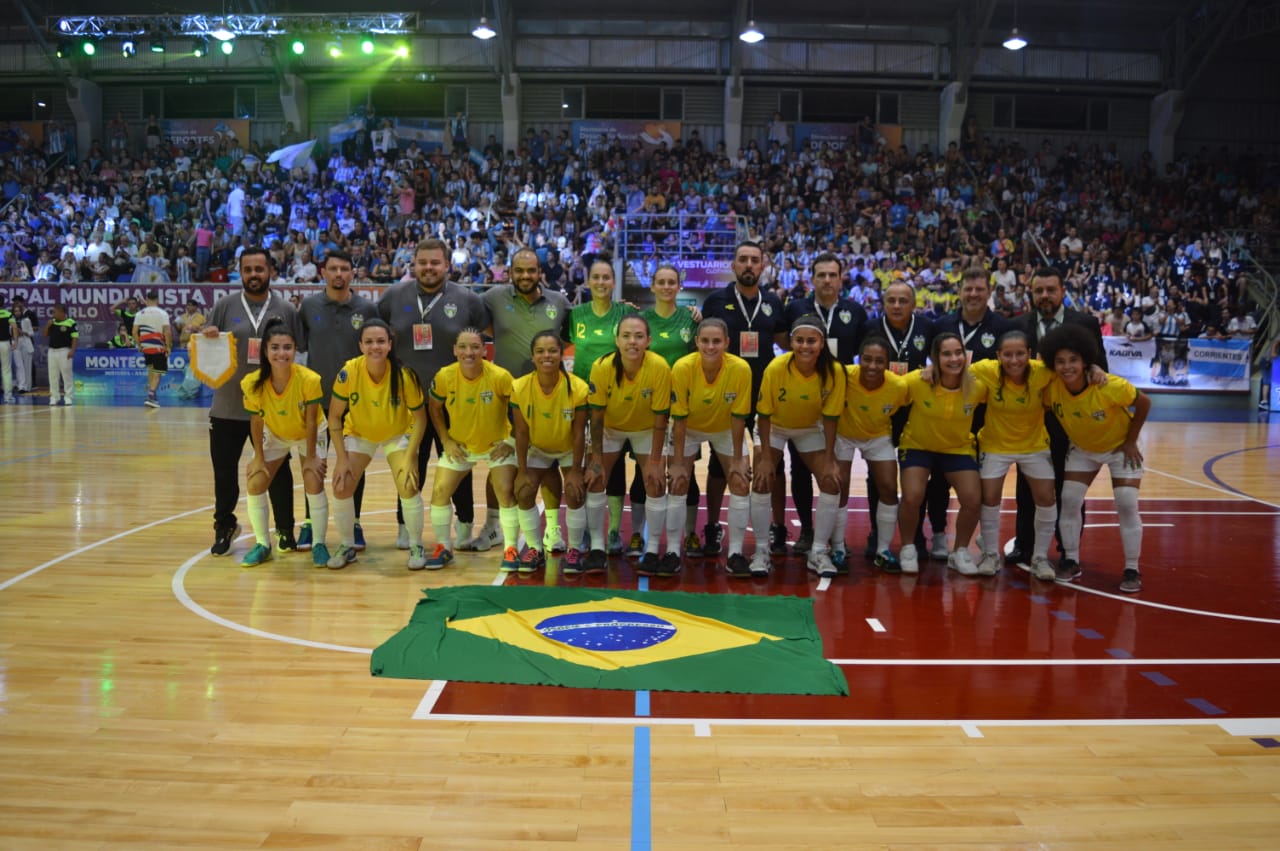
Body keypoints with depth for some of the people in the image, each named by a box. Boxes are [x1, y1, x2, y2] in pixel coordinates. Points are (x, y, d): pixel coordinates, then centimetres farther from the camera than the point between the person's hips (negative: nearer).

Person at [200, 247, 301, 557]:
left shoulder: (286, 309, 1)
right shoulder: (225, 305, 2)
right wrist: (208, 337, -16)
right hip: (228, 407, 1)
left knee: (278, 470, 6)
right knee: (224, 470, 10)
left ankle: (285, 530, 20)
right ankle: (224, 526, 28)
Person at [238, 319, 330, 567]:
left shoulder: (309, 380, -34)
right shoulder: (253, 383, -29)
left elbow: (311, 422, -22)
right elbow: (256, 422, -14)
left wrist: (310, 457, -15)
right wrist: (258, 458, -8)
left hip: (308, 435, -2)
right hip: (274, 435, 2)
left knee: (314, 483, -14)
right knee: (255, 483, -5)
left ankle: (319, 544, 2)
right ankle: (262, 544, 12)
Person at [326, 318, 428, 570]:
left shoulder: (404, 375, -28)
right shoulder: (348, 372, -26)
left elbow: (419, 417, -16)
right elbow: (334, 416, -14)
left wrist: (410, 458, -22)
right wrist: (342, 458, -17)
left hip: (398, 434, -1)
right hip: (358, 433, 2)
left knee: (408, 487, -18)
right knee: (341, 489, -9)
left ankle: (416, 547, 5)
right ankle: (346, 546, 15)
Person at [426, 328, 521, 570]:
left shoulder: (500, 376, -26)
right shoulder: (444, 377, -19)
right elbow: (434, 408, 1)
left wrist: (511, 442, -12)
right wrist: (446, 441, -5)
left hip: (497, 443, -2)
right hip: (459, 445, 2)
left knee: (506, 492, -15)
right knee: (439, 491, -5)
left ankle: (510, 548, 2)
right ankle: (442, 547, 14)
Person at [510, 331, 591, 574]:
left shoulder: (578, 388, -30)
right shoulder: (520, 387, -26)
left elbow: (579, 433, -20)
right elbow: (521, 432, -16)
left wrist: (575, 471, -17)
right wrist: (522, 471, -13)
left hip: (570, 449, -1)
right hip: (536, 448, 2)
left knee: (575, 494, -14)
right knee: (524, 493, -11)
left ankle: (574, 550, 7)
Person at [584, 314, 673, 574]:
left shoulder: (659, 368, -31)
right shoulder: (601, 367, -29)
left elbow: (660, 418, -20)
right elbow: (596, 416, -18)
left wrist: (655, 461, -16)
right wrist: (596, 459, -14)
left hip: (646, 430, -1)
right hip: (610, 428, 1)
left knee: (655, 484, -8)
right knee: (595, 481, -6)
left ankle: (652, 550, 8)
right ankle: (597, 548, 9)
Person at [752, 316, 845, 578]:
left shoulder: (834, 372, -26)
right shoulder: (776, 368, -31)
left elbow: (829, 418, -15)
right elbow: (764, 415, -21)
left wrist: (829, 462, -14)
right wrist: (765, 458, -20)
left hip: (811, 429, 2)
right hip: (774, 427, -2)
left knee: (832, 483, -9)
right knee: (762, 481, -15)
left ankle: (819, 552, 5)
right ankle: (761, 551, 0)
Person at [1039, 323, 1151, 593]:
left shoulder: (1110, 386, -34)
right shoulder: (1052, 387, -25)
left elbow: (1144, 404, -18)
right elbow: (1048, 410, -3)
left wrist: (1131, 442, -13)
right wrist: (1068, 436, -4)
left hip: (1120, 447, -3)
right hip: (1081, 450, 3)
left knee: (1127, 506, -9)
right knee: (1069, 500, -3)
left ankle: (1132, 570, 5)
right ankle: (1071, 561, 13)